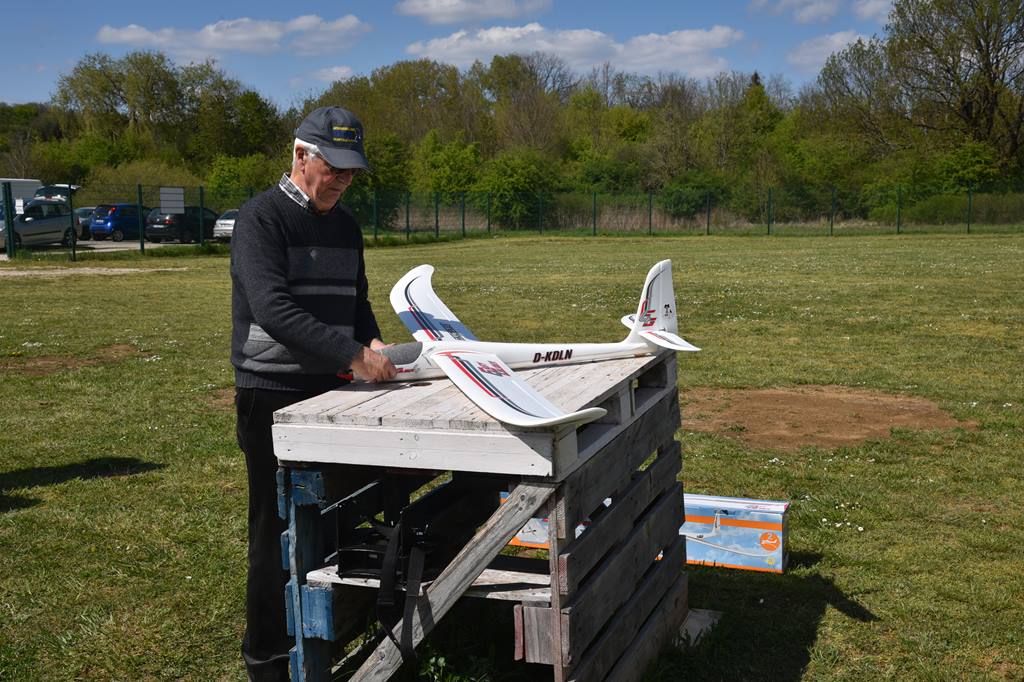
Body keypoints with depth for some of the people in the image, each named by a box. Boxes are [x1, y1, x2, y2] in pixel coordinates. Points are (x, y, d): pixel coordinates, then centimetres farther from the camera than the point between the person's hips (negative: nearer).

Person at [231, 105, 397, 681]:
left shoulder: (344, 224, 13)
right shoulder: (263, 217, -10)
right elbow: (273, 309, -23)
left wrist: (374, 341, 0)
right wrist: (353, 356, -28)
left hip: (329, 393, 7)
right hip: (273, 397, -7)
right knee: (279, 530, 0)